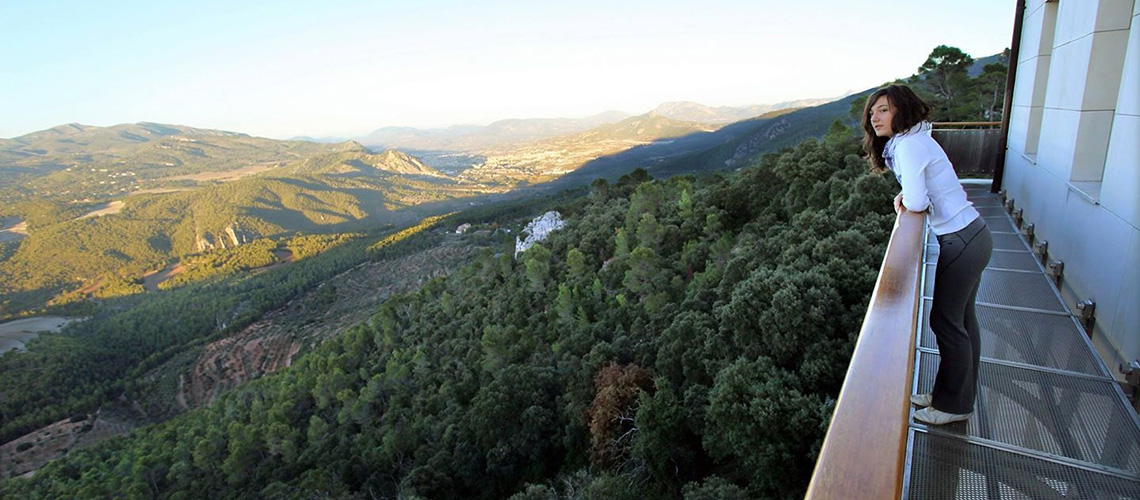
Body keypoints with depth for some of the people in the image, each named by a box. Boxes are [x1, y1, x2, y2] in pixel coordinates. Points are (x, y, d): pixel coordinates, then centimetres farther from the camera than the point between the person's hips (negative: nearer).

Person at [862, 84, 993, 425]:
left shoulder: (908, 144, -18)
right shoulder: (912, 140, 12)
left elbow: (917, 202, -25)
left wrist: (904, 200, -4)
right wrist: (904, 198, -2)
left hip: (962, 241, -10)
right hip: (971, 235, 10)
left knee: (946, 321, 3)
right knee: (962, 320, 18)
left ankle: (955, 404, 19)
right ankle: (955, 394, 33)